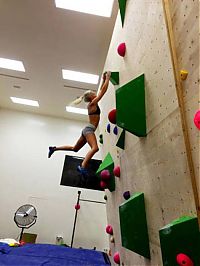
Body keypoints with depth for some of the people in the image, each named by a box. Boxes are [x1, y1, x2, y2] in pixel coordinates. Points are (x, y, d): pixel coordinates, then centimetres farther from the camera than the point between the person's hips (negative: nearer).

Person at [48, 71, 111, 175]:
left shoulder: (92, 104, 17)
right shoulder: (92, 103, -7)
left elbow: (101, 90, 25)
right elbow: (103, 90, -8)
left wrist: (104, 80, 25)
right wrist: (107, 78, 0)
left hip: (87, 129, 9)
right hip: (89, 129, -9)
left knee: (74, 148, 17)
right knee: (95, 148, -28)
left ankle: (54, 148, 24)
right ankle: (82, 166, -34)